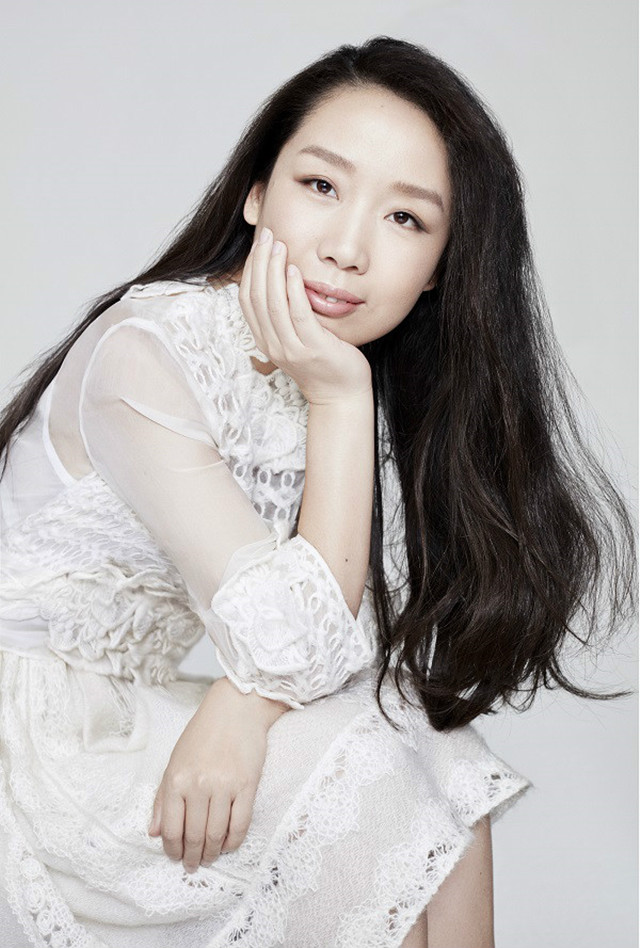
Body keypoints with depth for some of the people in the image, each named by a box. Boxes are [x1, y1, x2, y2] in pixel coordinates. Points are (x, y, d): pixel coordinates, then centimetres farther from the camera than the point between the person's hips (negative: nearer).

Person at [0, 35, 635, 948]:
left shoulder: (341, 375, -1)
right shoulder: (143, 353, -24)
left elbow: (375, 624, -7)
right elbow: (296, 649, -24)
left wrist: (245, 703, -26)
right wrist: (340, 399, -25)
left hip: (145, 719, 6)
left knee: (443, 766, -12)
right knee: (369, 771, -20)